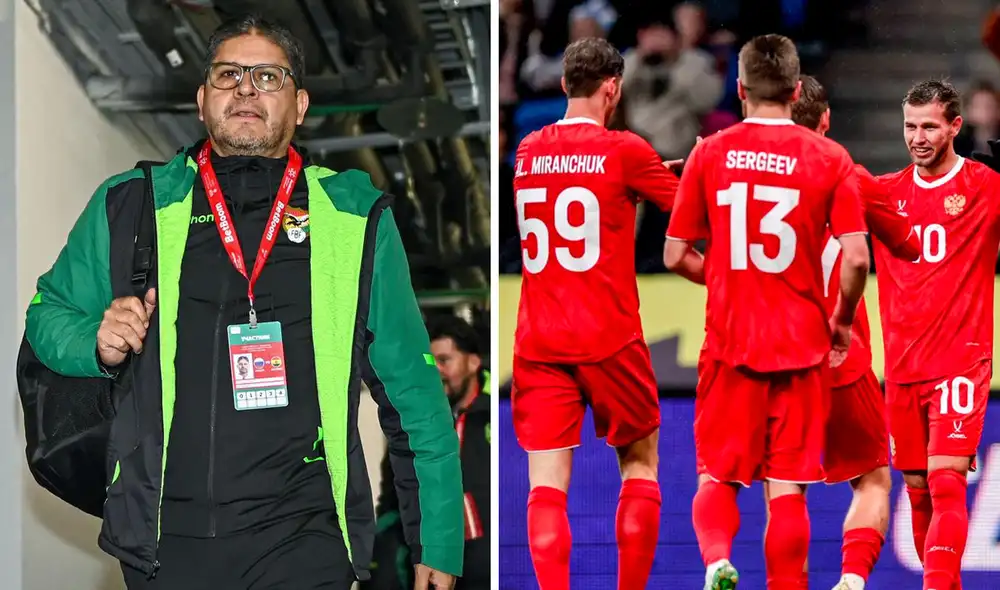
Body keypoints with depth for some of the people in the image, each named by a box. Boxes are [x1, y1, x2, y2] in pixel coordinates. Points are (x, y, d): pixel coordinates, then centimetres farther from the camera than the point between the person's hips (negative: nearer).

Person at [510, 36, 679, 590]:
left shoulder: (528, 150, 7)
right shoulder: (624, 151, -6)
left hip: (537, 342, 3)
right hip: (609, 339, -3)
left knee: (546, 483, -3)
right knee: (639, 462, 16)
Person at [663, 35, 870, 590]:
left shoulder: (709, 153, 0)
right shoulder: (830, 158, -3)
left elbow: (676, 256, 3)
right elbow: (856, 258, -9)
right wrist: (842, 320, 8)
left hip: (729, 342, 0)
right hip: (801, 345, 0)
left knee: (718, 477, 9)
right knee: (787, 487, 5)